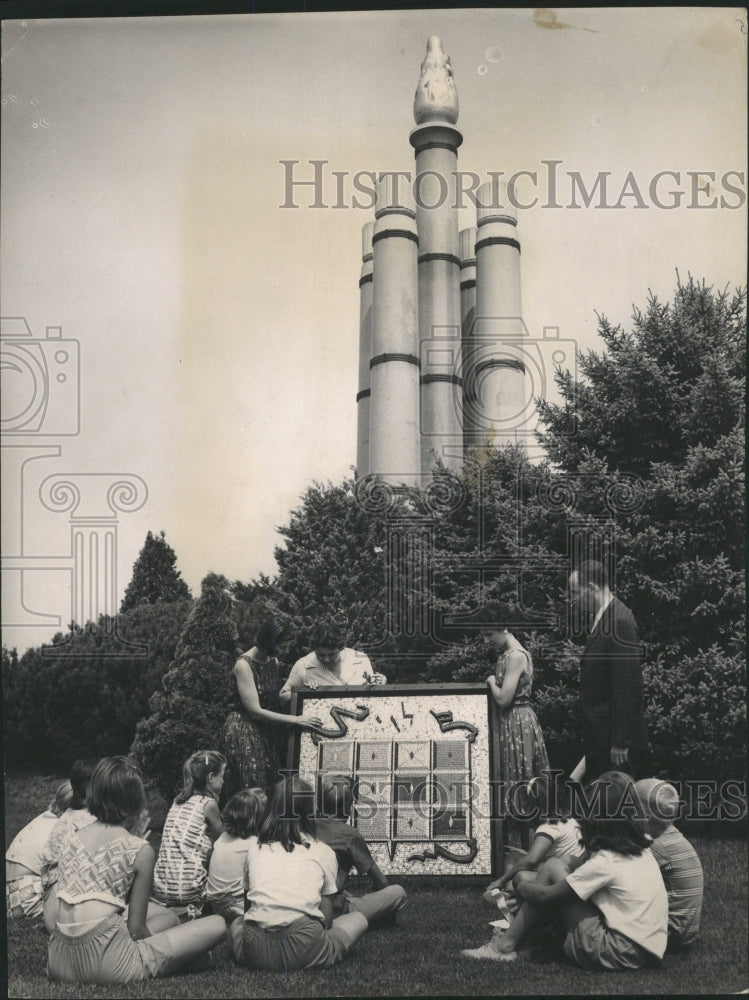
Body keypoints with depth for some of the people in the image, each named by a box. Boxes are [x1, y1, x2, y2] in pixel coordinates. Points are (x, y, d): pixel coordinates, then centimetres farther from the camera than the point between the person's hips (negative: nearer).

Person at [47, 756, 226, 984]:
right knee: (217, 926, 2)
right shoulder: (140, 849, -6)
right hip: (105, 963, -7)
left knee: (167, 917, 30)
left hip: (60, 963, 7)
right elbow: (136, 929, -3)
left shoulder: (73, 839, 12)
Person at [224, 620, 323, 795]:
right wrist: (296, 720, -20)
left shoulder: (274, 662, 4)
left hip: (267, 729, 7)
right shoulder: (244, 665, -18)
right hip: (245, 730, -7)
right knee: (251, 790, -6)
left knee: (271, 785, 6)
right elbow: (255, 711, -20)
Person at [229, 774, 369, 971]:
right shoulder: (323, 852, 11)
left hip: (257, 954, 2)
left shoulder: (255, 847, 17)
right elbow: (326, 918, 13)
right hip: (303, 952, -2)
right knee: (358, 918, 25)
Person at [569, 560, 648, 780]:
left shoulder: (620, 621, -18)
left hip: (616, 738, -10)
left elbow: (627, 687, -21)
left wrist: (620, 742, -21)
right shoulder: (603, 618, 14)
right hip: (600, 737, 10)